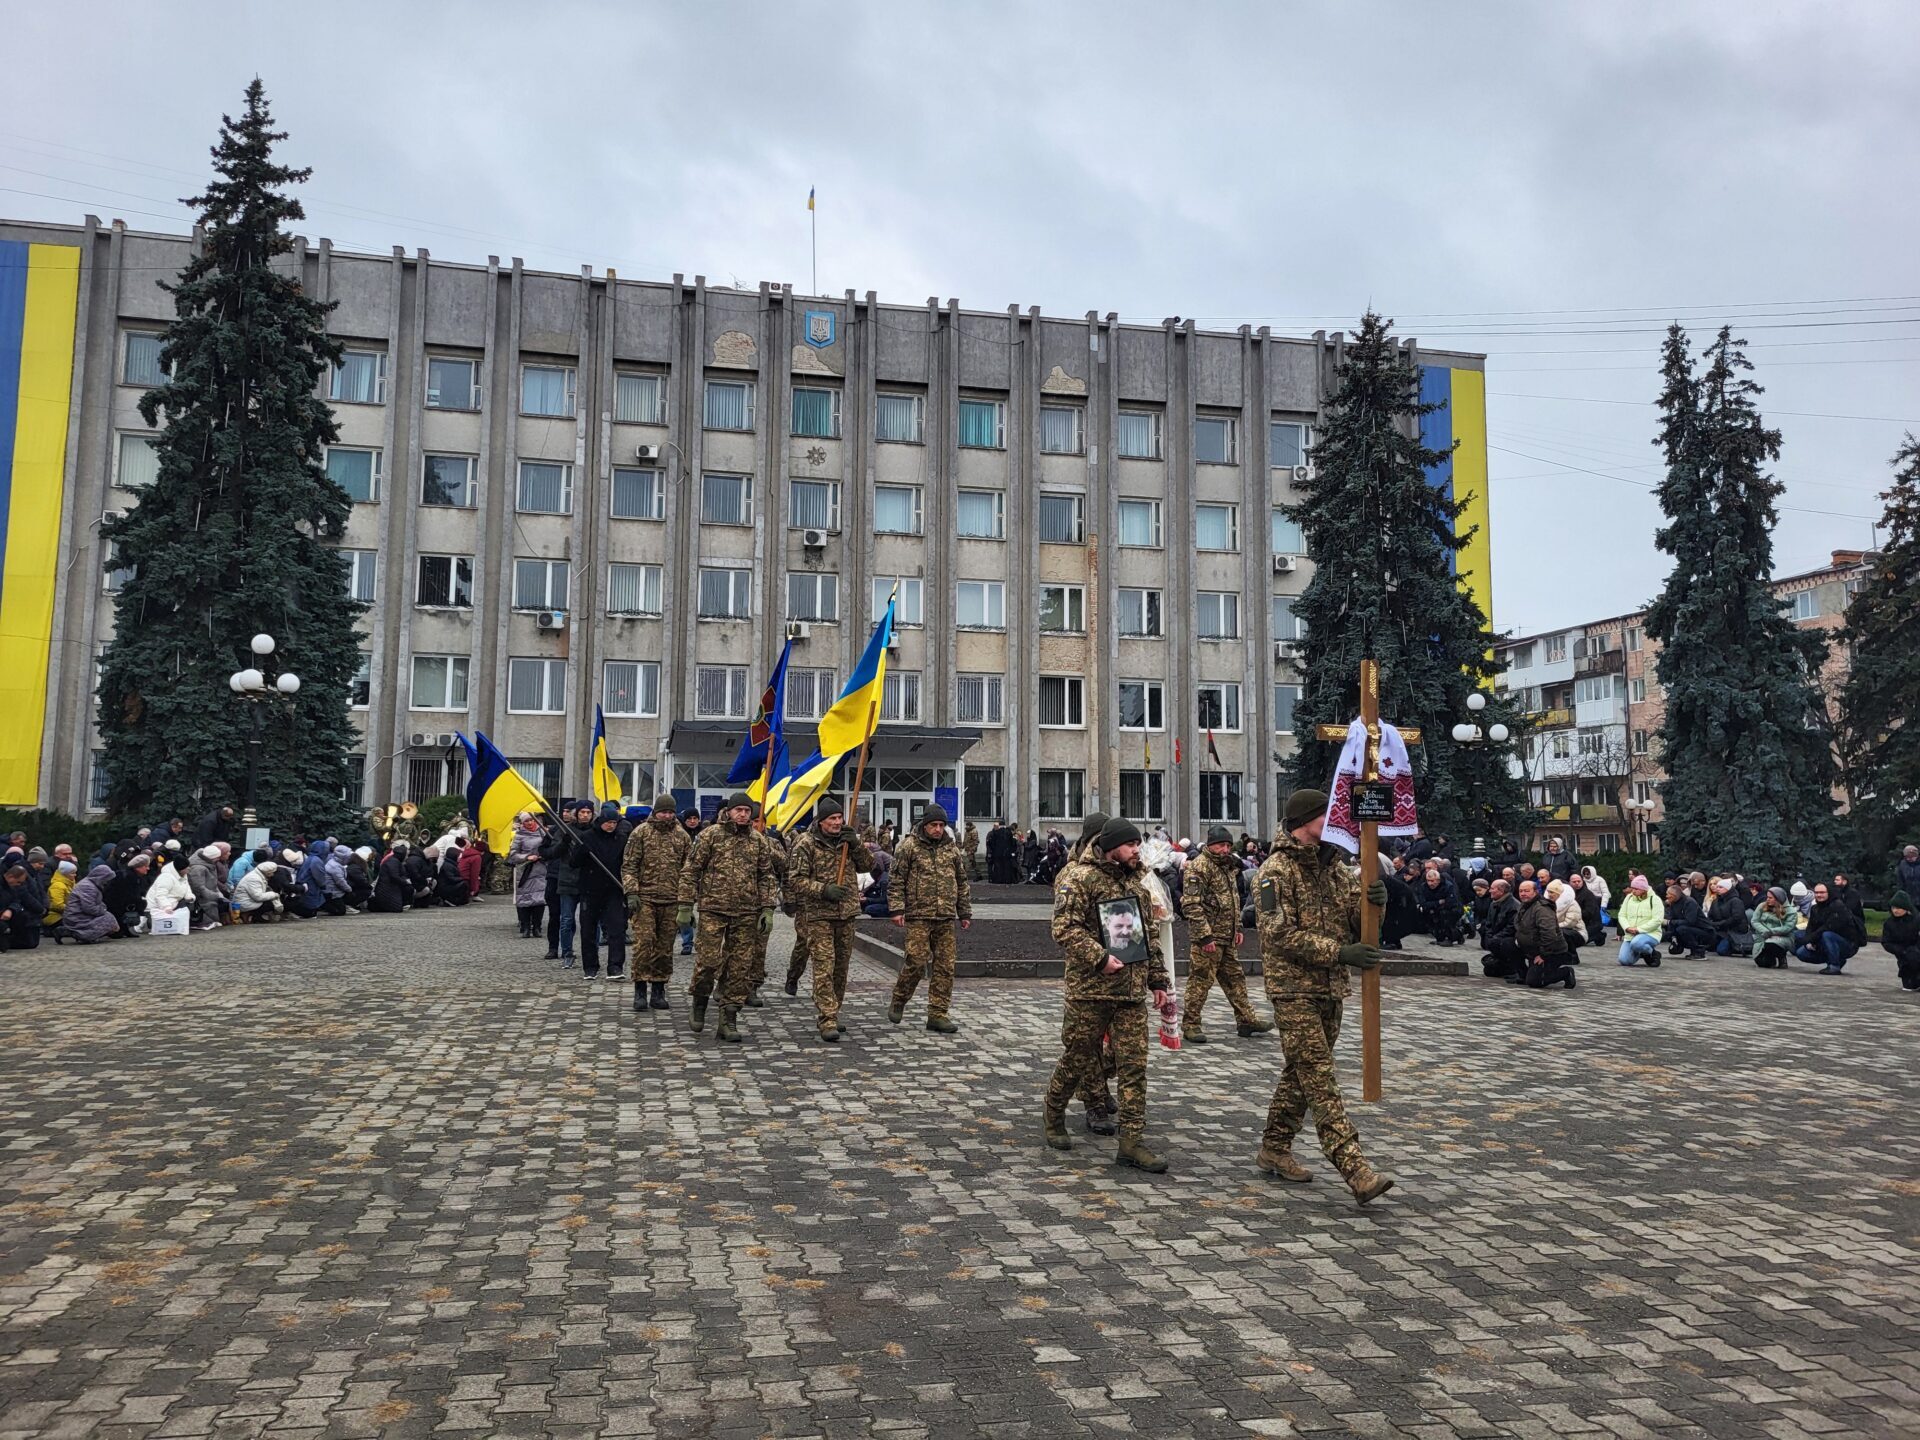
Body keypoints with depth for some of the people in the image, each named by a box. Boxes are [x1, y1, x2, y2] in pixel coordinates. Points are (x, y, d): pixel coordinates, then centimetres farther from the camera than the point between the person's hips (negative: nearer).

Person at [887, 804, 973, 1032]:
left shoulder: (951, 848, 13)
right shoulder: (909, 846, -1)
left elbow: (962, 883, 20)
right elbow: (897, 880, -2)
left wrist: (965, 913, 17)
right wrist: (896, 909, -11)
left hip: (946, 918, 5)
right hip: (918, 915, -5)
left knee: (945, 966, 2)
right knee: (917, 961, -10)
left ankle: (938, 1014, 10)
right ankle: (898, 1001, 15)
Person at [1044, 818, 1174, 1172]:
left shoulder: (1136, 881, 15)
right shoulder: (1080, 878, -9)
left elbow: (1150, 935, 20)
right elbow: (1065, 929, -17)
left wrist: (1158, 981, 18)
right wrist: (1100, 958, -23)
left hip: (1132, 991, 6)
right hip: (1090, 988, -6)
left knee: (1134, 1065, 2)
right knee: (1078, 1059, 7)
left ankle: (1132, 1140, 7)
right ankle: (1053, 1115, 31)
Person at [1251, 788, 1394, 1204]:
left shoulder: (1334, 866, 13)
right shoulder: (1275, 872, -10)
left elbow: (1357, 919, 8)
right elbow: (1281, 935, -18)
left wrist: (1375, 900, -15)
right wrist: (1339, 952, -24)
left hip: (1331, 988, 8)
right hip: (1294, 989, -8)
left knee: (1301, 1073, 15)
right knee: (1320, 1079, -10)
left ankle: (1274, 1148, 28)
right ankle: (1355, 1169, -14)